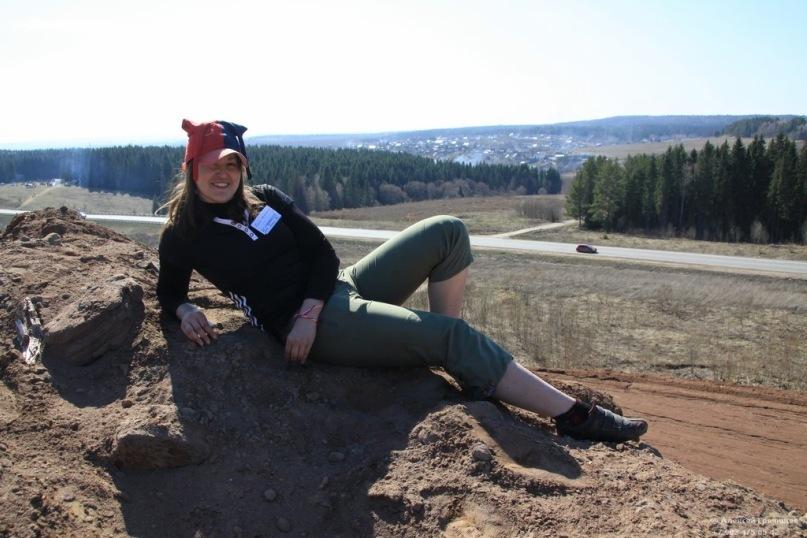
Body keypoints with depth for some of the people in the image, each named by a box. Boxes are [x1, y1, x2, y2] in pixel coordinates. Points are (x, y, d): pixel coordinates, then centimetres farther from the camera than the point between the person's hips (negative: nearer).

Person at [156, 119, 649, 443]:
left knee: (448, 232, -4)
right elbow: (169, 291, 12)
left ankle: (457, 360, -3)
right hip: (311, 323, -6)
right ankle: (573, 415, -16)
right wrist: (185, 311, -13)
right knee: (451, 335, -21)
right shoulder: (183, 236, 1)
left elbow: (322, 253, 6)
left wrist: (309, 310, -11)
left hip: (342, 283, 7)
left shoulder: (266, 198, 11)